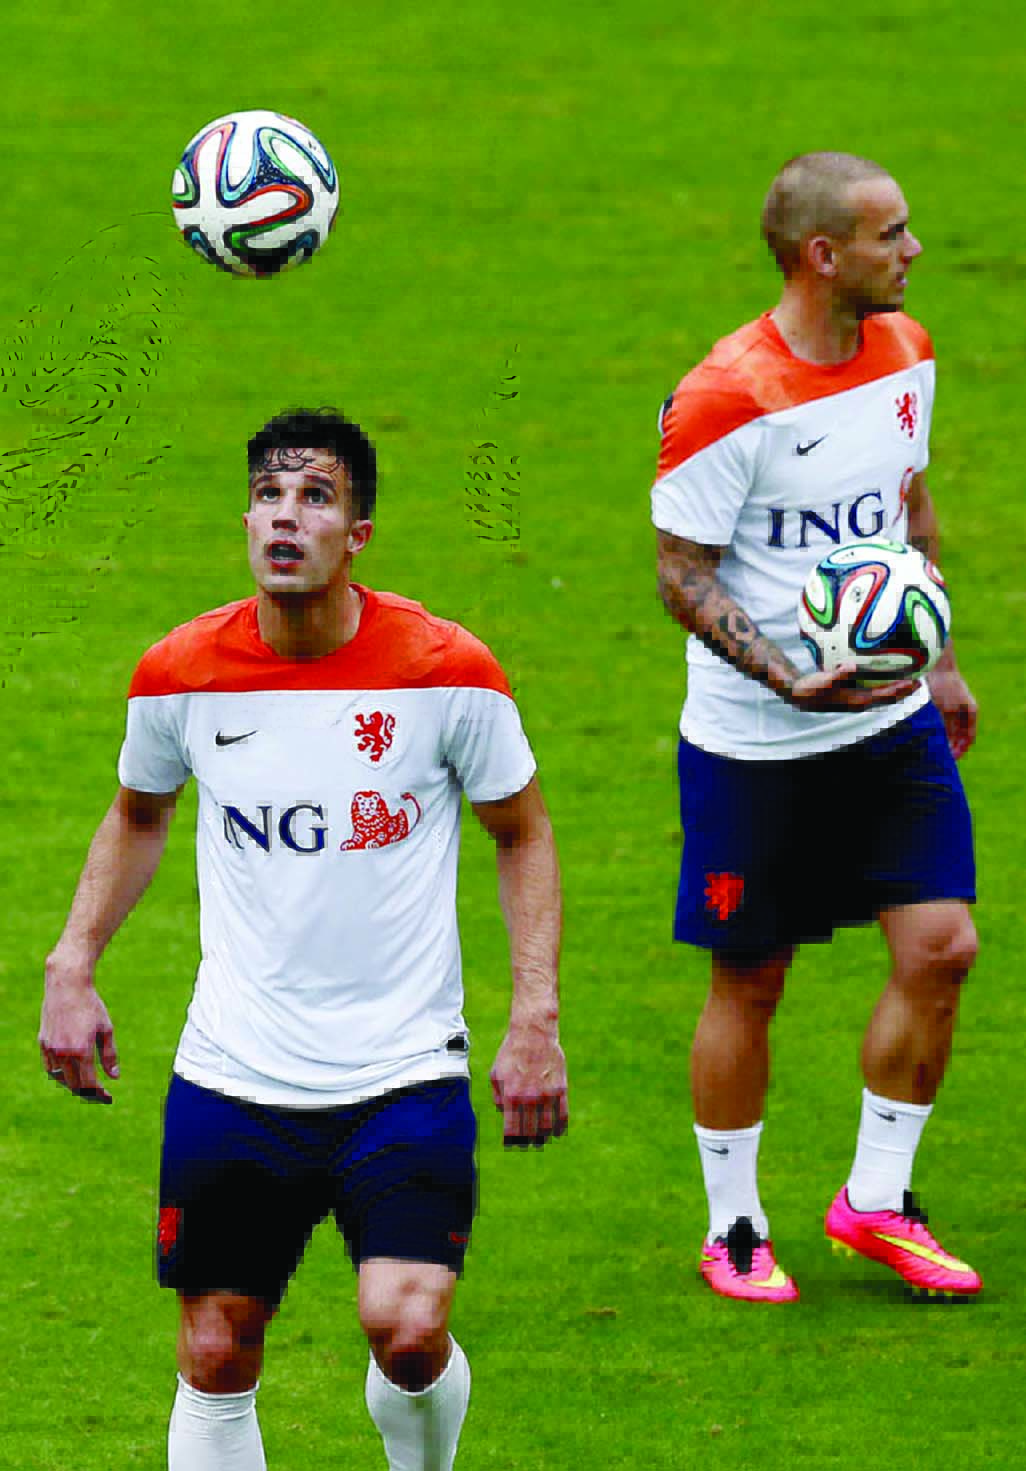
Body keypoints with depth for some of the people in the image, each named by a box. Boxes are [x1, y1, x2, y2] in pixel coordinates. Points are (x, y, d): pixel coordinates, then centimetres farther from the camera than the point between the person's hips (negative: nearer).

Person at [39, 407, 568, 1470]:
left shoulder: (448, 673, -9)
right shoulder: (180, 675, -2)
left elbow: (523, 834, 5)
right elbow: (137, 817, 18)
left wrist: (535, 1018, -3)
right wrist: (70, 970, 8)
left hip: (406, 1071, -2)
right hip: (231, 1077, 2)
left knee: (408, 1332, -17)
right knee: (214, 1361, 4)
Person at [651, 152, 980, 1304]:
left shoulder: (904, 352, 2)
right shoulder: (726, 399, -20)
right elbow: (683, 574, -14)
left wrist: (940, 659, 20)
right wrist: (789, 681, -26)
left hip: (892, 722, 6)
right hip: (756, 742, -6)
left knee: (940, 947, -3)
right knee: (748, 984, 5)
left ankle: (875, 1201, 14)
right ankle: (733, 1233, 21)